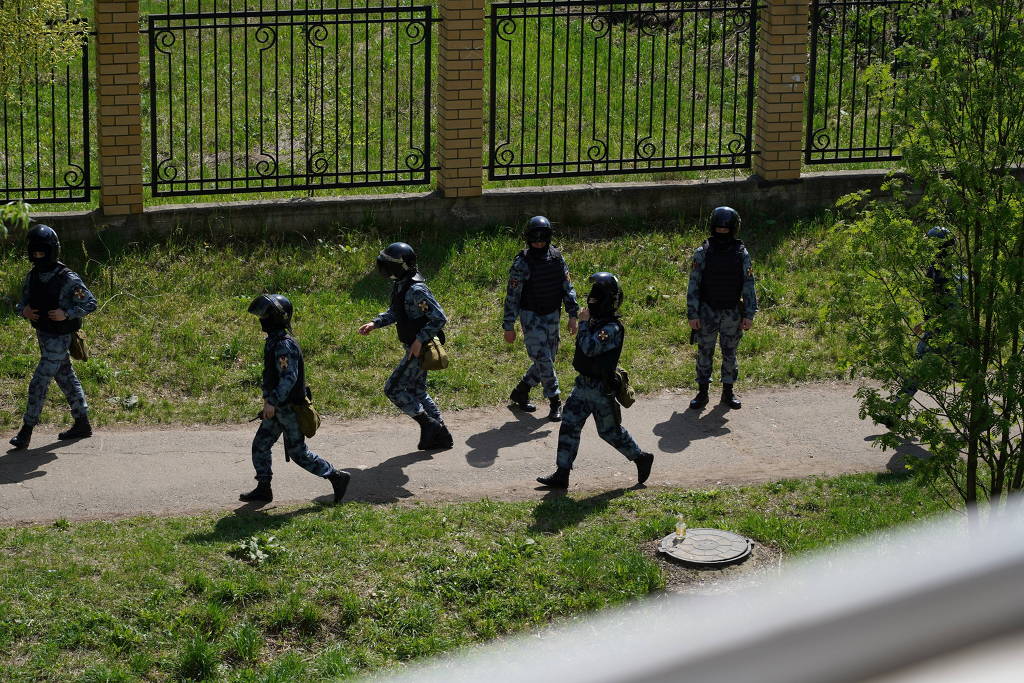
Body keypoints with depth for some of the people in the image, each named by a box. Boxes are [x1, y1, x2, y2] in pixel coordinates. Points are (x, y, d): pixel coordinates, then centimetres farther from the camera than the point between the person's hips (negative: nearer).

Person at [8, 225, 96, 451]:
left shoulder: (68, 279, -17)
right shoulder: (32, 276, 3)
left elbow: (90, 303, -12)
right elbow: (23, 302, 13)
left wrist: (66, 314, -24)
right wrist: (24, 310, -10)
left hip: (59, 338, -8)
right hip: (43, 335, 8)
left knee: (39, 382, -8)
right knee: (66, 379, 16)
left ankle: (26, 431, -2)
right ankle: (82, 424, 26)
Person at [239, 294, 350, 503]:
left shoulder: (284, 345, -22)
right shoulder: (273, 340, 9)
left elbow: (289, 377, -27)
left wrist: (273, 402, -28)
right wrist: (267, 398, 23)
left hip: (288, 408, -10)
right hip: (278, 407, 10)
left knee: (298, 452, -3)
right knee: (260, 445, 11)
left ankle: (336, 477, 5)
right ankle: (263, 489, 19)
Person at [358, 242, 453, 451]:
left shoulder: (416, 290, -24)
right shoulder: (399, 285, 6)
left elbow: (439, 318, -24)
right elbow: (394, 312, 22)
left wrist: (420, 340, -26)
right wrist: (374, 324, 9)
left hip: (421, 349, -10)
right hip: (415, 347, 10)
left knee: (393, 389, -6)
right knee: (416, 392, 16)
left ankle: (429, 425, 1)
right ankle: (441, 435, 22)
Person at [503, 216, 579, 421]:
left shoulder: (556, 257, 0)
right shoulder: (522, 262, -14)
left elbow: (567, 287, 7)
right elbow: (512, 296, -11)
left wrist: (573, 315, 1)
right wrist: (509, 327, -11)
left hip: (552, 315, 6)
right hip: (531, 316, -6)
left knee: (548, 358, 11)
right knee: (542, 359, -10)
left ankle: (520, 392, 26)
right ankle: (555, 402, -1)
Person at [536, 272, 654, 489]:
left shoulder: (612, 328, -23)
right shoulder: (595, 322, 6)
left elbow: (590, 348, -33)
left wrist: (583, 323, -26)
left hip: (601, 390, -9)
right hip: (583, 385, 9)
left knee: (610, 431, 5)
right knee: (569, 425, 5)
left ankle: (641, 458, 27)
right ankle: (561, 475, 8)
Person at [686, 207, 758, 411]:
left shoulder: (742, 254, -2)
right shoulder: (702, 253, -6)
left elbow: (748, 286, 1)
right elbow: (693, 285, -4)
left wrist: (749, 315, -3)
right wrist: (692, 315, -8)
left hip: (732, 314, 1)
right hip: (707, 313, -1)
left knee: (730, 354, 10)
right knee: (704, 352, 5)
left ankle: (728, 392, 22)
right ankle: (702, 392, 15)